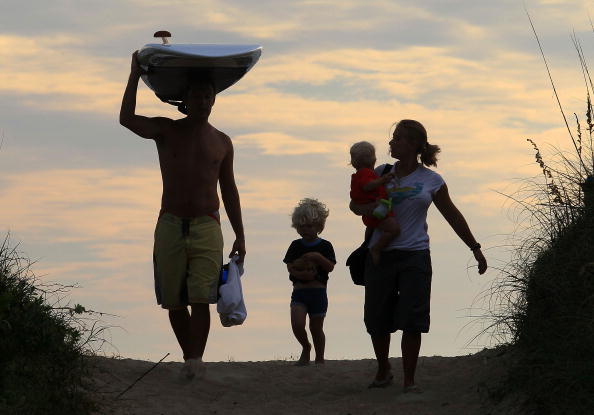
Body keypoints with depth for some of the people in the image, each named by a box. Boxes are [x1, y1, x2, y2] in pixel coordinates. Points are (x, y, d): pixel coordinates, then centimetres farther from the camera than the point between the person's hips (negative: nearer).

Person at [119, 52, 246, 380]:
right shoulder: (166, 131, 5)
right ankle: (190, 358, 14)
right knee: (174, 301, 3)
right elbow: (127, 119, -13)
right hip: (170, 226, 0)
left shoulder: (221, 143, 12)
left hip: (207, 227, 0)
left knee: (201, 299, -14)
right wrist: (135, 75, -14)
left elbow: (229, 191, 17)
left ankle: (196, 359, -19)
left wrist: (240, 235, 13)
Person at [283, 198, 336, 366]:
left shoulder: (325, 246, 2)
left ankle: (319, 358, 19)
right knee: (297, 323, -15)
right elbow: (289, 267, 2)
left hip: (318, 291, -2)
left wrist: (318, 258, -23)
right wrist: (301, 274, -16)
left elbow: (330, 267, -7)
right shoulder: (296, 246, 8)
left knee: (316, 327, 4)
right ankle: (305, 347, 12)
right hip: (299, 291, 2)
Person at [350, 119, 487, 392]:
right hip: (381, 254, 2)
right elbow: (355, 204, 13)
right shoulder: (382, 173, 7)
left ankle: (409, 381, 4)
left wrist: (475, 249, 15)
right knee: (376, 319, 5)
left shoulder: (431, 181, 2)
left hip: (415, 256, -2)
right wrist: (364, 208, -12)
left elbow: (453, 216, 12)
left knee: (412, 321, -6)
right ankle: (383, 371, 27)